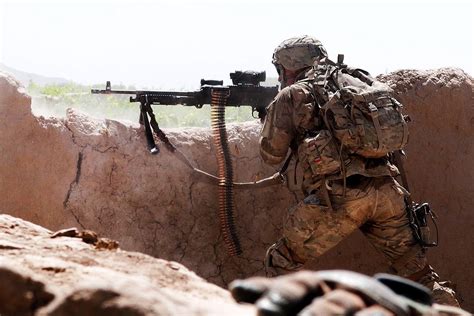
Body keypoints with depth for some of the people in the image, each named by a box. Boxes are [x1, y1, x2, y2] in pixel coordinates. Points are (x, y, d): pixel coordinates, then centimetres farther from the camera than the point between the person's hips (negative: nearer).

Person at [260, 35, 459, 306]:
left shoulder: (292, 96, 8)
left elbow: (272, 154, 12)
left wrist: (271, 113, 30)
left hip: (340, 197, -5)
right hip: (386, 191, 5)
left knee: (282, 263, 13)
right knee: (419, 275, 12)